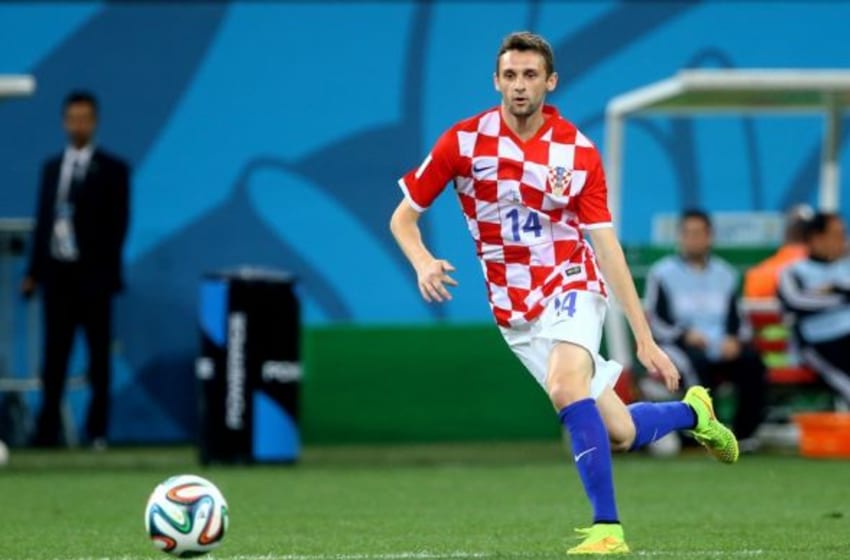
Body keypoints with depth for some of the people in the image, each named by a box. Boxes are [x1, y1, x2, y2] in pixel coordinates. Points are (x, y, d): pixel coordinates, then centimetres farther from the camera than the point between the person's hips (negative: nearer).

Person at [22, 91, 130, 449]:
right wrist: (34, 271, 8)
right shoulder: (51, 168, 13)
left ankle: (97, 432, 7)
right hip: (57, 271, 4)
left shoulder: (112, 170, 0)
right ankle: (47, 430, 2)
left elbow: (118, 225, -5)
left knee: (99, 356, 3)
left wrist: (106, 269, -15)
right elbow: (43, 221, 14)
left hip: (92, 273, -4)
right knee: (54, 355, 2)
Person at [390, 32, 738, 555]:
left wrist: (645, 338, -6)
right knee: (618, 433, -1)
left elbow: (606, 246, -5)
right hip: (514, 311, 2)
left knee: (565, 386, -32)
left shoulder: (579, 153, -7)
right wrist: (423, 262, -22)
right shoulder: (463, 141, -7)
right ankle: (692, 412, 32)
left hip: (570, 285, -2)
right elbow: (403, 217, 1)